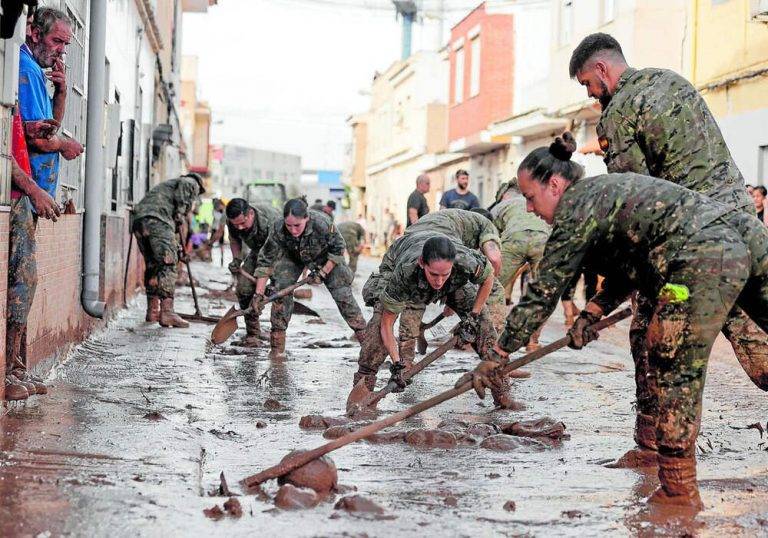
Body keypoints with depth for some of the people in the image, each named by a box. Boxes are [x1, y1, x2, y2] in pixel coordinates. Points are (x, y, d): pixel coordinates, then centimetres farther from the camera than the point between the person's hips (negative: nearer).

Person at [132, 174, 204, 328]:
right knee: (168, 265, -9)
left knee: (152, 265, 17)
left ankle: (152, 311, 23)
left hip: (139, 220, 8)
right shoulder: (192, 183, 18)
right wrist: (181, 215, -2)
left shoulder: (167, 185, 41)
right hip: (158, 220, -8)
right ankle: (167, 312, -16)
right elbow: (186, 185, -9)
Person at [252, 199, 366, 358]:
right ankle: (277, 342, -4)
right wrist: (259, 293, -29)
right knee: (281, 289, -14)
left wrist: (323, 273, -21)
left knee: (342, 293, -7)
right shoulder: (278, 229, -35)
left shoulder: (322, 224, -40)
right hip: (292, 256, 1)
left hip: (325, 257, -1)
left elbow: (338, 248, -21)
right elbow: (265, 261, -26)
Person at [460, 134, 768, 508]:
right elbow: (628, 265, 32)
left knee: (675, 373, 0)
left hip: (705, 259, -9)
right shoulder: (605, 190, 27)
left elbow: (542, 293, 2)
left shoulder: (577, 210, 0)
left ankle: (678, 489, 6)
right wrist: (593, 311, 21)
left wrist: (497, 357, 8)